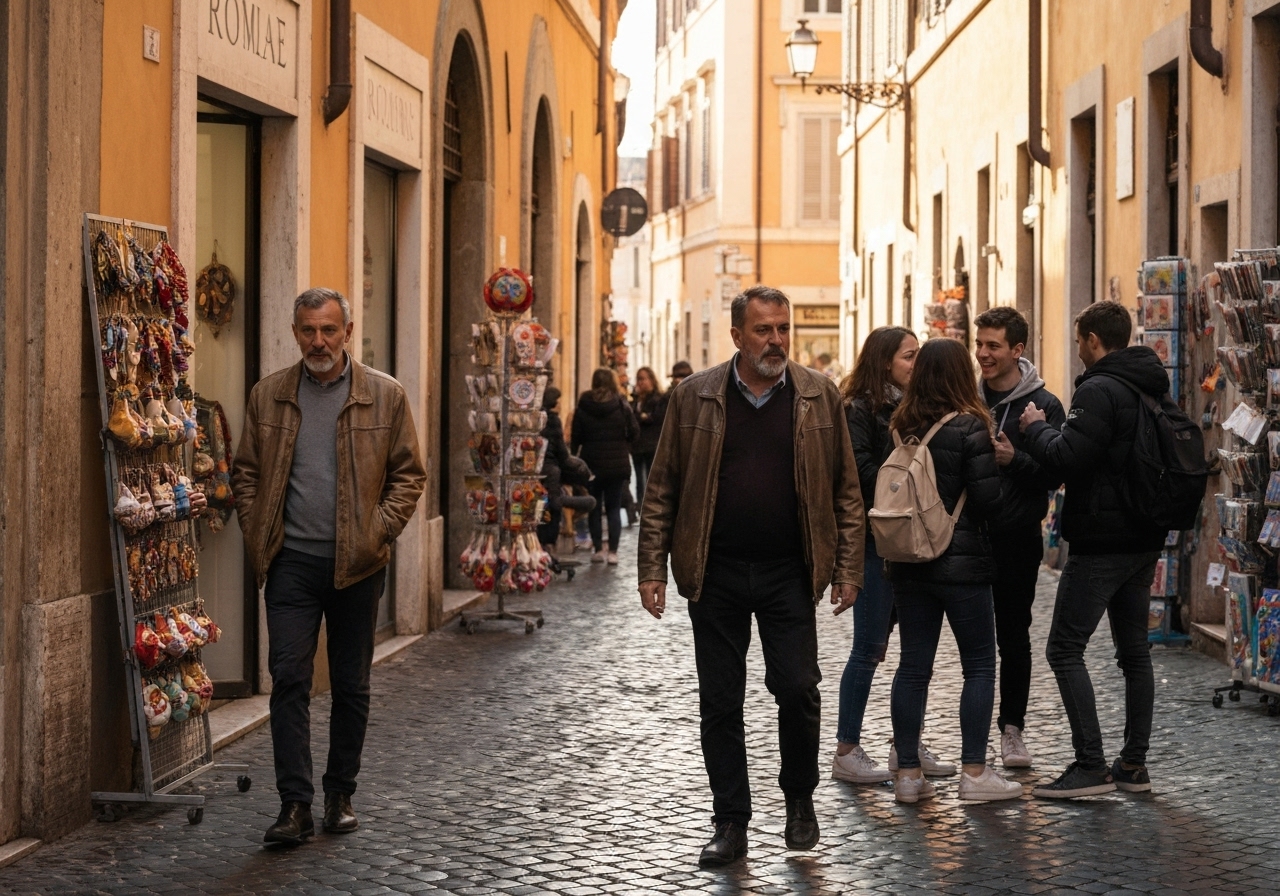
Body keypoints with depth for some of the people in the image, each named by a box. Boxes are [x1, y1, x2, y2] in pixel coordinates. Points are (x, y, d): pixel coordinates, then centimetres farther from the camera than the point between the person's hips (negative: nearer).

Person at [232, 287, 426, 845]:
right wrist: (257, 533, 0)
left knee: (351, 686, 9)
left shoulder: (385, 397, 2)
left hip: (356, 564, 0)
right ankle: (295, 805, -5)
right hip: (290, 562, 0)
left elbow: (409, 474, 4)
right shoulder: (268, 396, 7)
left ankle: (340, 795, 22)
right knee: (288, 679, -6)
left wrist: (379, 532, -6)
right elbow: (245, 472, 12)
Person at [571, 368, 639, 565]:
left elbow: (576, 437, -4)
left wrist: (575, 457, 10)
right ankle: (613, 552, 0)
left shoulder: (583, 407, -5)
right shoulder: (622, 406, -6)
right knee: (614, 508, 6)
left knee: (594, 507, 12)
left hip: (592, 463, 0)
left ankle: (598, 550, 11)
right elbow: (634, 432, -2)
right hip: (617, 464, 0)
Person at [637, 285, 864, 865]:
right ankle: (731, 823, 17)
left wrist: (848, 570, 0)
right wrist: (652, 569, -2)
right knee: (719, 703, 5)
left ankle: (799, 798, 20)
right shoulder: (694, 398, 1)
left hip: (789, 572, 0)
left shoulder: (819, 396, 3)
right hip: (715, 575, 1)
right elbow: (662, 490, 3)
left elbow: (846, 491, 5)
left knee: (797, 689, -5)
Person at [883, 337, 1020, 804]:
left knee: (913, 666, 8)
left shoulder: (901, 427, 3)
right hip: (962, 561, -5)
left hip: (909, 562, 5)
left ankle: (908, 772, 10)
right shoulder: (969, 427, -12)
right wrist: (1000, 463, 4)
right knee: (979, 665, 6)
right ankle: (974, 771, 4)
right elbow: (987, 500, -14)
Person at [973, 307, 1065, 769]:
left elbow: (1055, 474, -6)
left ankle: (1011, 728, 16)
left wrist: (1015, 459, -21)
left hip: (1017, 538, -3)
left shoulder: (1043, 405, -4)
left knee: (1013, 636, 5)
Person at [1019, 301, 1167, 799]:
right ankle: (1134, 764, 17)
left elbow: (1067, 458, -23)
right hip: (1144, 542, 9)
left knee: (1065, 649, -5)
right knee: (1134, 650, 13)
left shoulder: (1099, 391, -16)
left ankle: (1090, 766, -10)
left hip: (1100, 545, -9)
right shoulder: (1155, 389, 14)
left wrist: (1035, 429, -4)